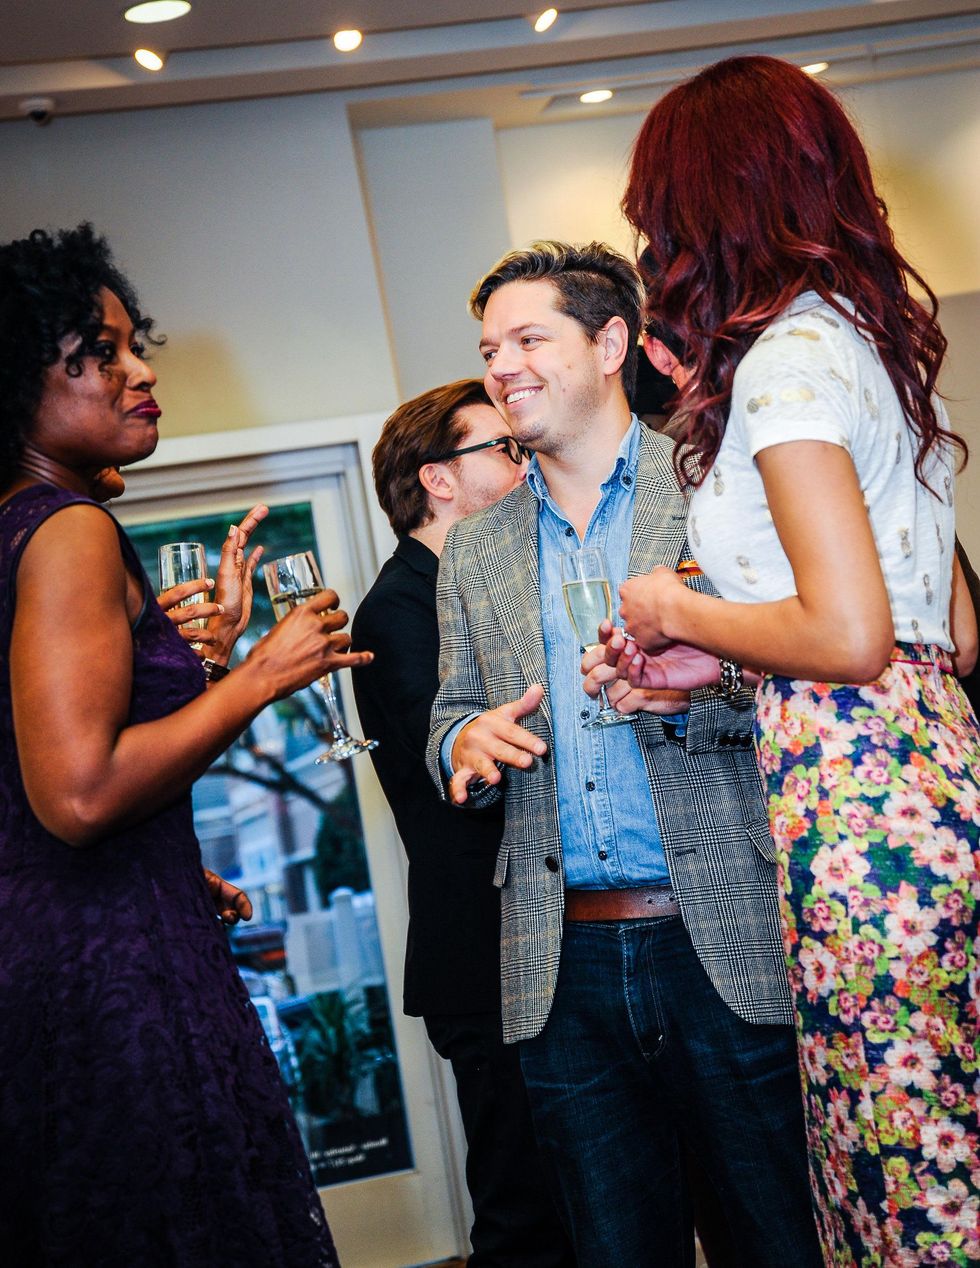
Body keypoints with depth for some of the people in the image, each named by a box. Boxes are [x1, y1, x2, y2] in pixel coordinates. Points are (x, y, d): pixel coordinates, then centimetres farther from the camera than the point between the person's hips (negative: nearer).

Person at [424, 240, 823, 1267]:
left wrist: (698, 691, -20)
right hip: (564, 965, 4)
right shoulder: (473, 548, 15)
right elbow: (452, 723, 18)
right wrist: (468, 743, -5)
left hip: (731, 950, -4)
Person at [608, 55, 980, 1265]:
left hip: (861, 802, -9)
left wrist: (679, 612, -2)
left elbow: (849, 636, -20)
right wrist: (716, 653, 17)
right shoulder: (864, 332, 17)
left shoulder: (785, 353, -10)